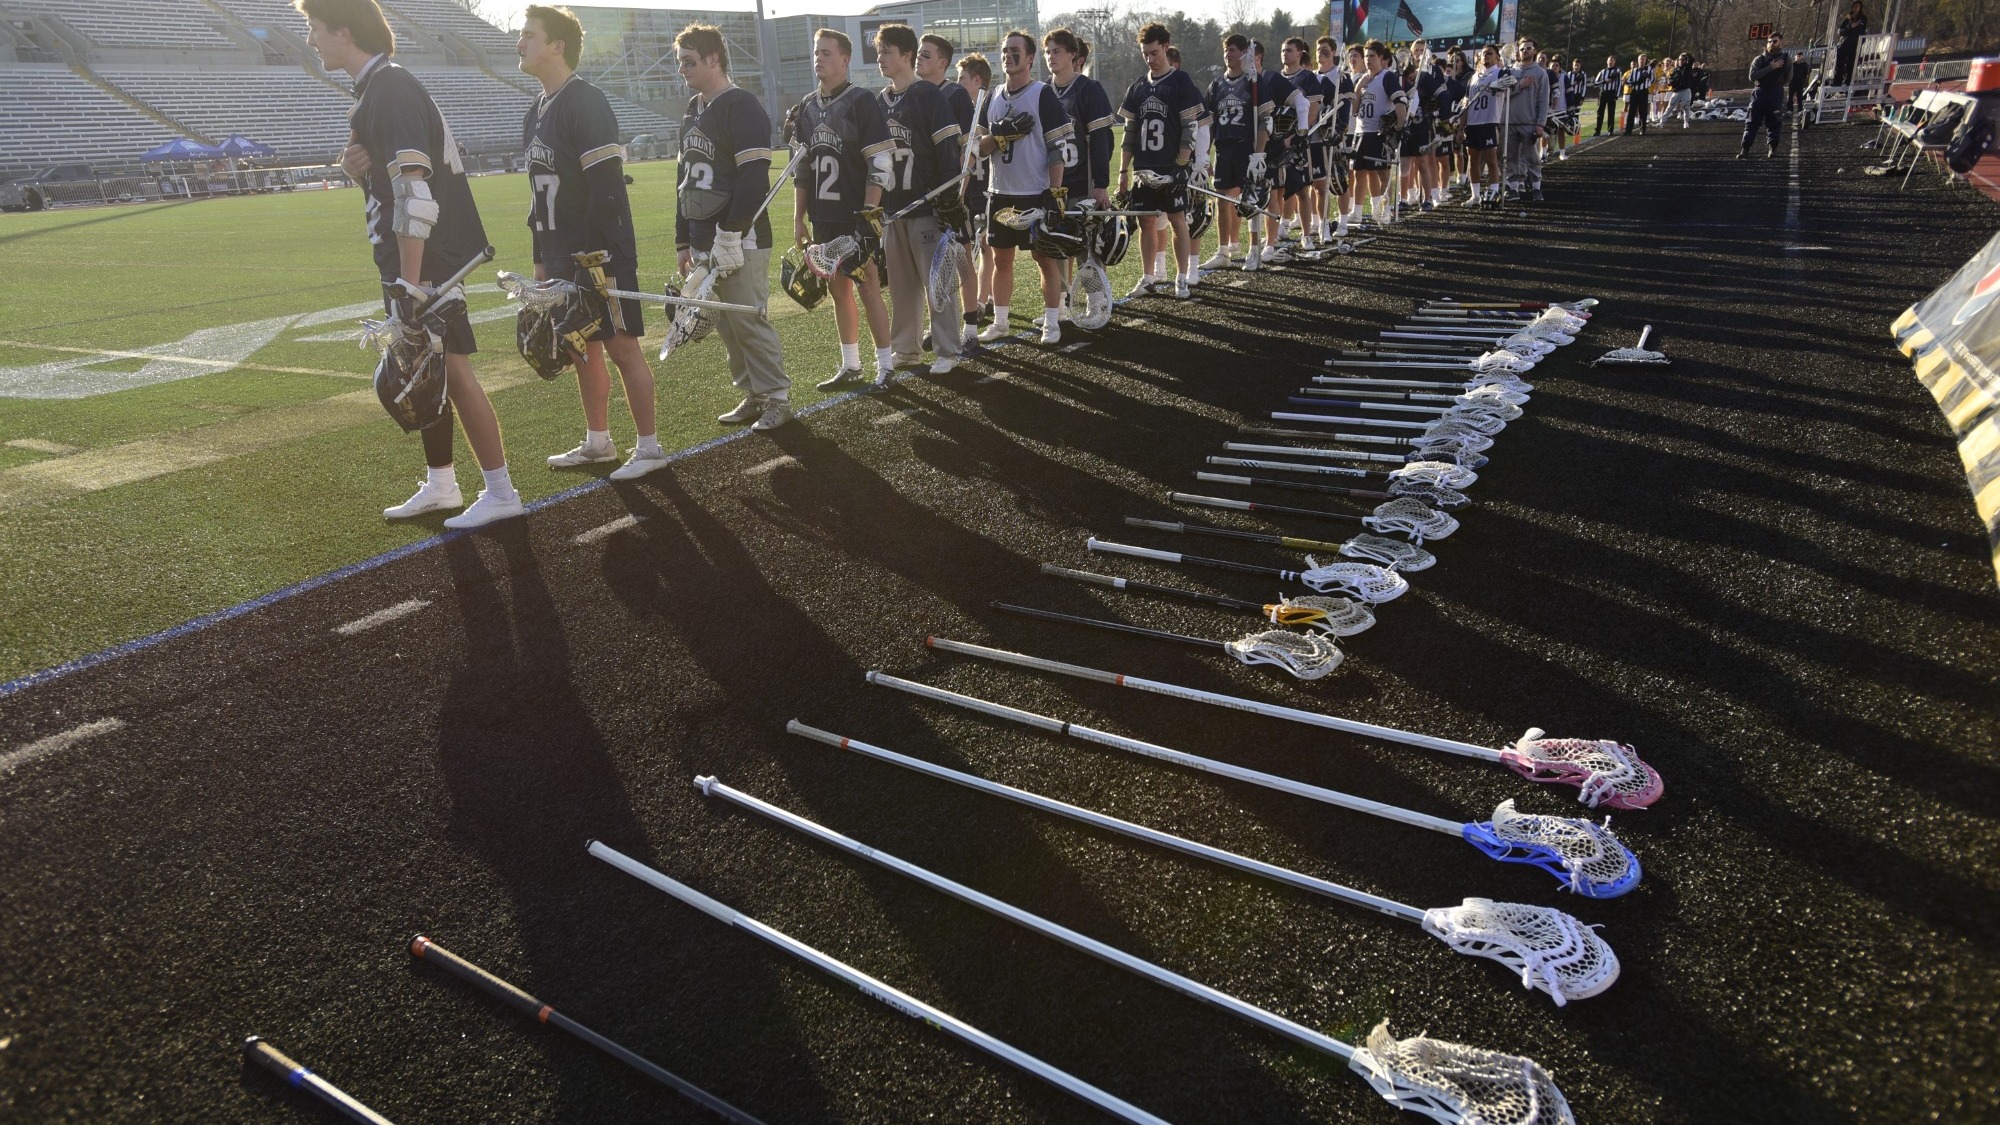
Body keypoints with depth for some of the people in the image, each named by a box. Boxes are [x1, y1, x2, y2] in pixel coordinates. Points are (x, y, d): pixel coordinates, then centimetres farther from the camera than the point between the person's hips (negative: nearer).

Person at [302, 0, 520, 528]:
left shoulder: (391, 90, -16)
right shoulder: (372, 89, 16)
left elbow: (414, 194, -24)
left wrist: (409, 283, -26)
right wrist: (356, 168, -1)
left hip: (428, 259, -10)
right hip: (408, 261, 10)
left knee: (450, 371, -7)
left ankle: (501, 492, -1)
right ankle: (440, 485, 23)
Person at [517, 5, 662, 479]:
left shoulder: (587, 103, -14)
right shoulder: (536, 113, 14)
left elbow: (607, 190, -20)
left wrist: (598, 260, -22)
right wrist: (542, 259, 18)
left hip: (600, 254, -9)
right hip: (564, 257, 9)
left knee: (622, 347, -3)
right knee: (581, 348, 14)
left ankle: (649, 447, 6)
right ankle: (597, 441, 25)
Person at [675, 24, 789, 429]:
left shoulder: (742, 107, -9)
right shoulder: (692, 111, 17)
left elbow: (753, 179, -18)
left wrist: (729, 236, -22)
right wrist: (683, 240, 18)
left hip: (739, 242, -8)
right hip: (704, 241, 8)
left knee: (750, 321, -6)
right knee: (726, 324, 9)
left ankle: (777, 397, 4)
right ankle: (752, 394, 18)